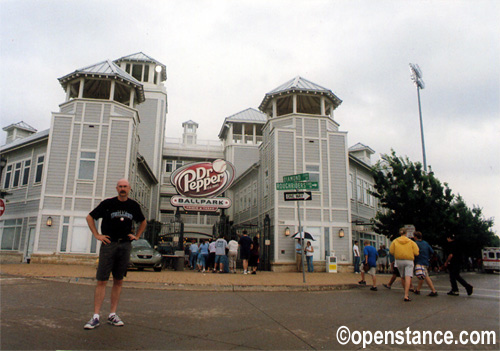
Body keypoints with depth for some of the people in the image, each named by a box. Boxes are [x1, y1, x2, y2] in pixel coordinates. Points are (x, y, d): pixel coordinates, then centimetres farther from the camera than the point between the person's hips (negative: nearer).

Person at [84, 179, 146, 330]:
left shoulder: (134, 206, 8)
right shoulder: (107, 203, -1)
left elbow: (143, 222, 24)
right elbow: (90, 217, 8)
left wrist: (137, 236, 12)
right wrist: (97, 235, 0)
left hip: (125, 245, 3)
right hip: (109, 244, -3)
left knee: (119, 281, 7)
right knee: (102, 281, -4)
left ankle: (112, 315, 15)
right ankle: (95, 317, 1)